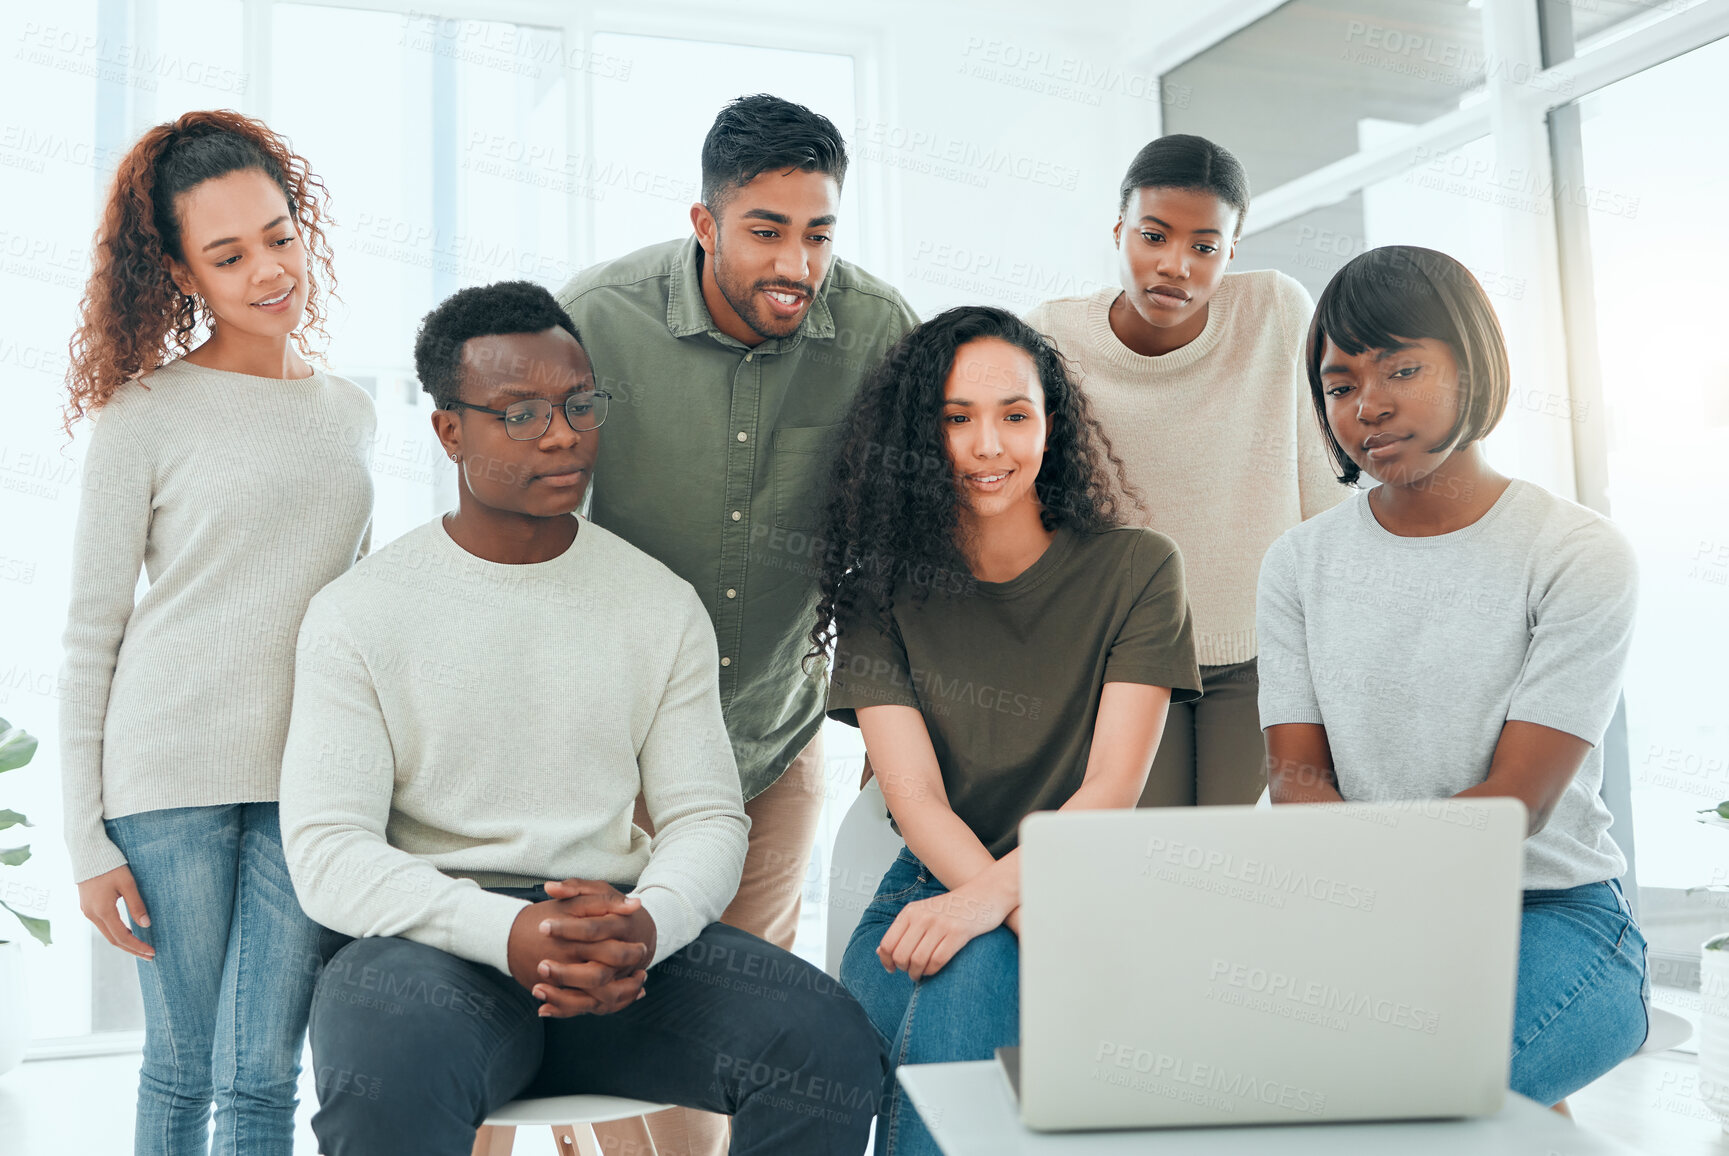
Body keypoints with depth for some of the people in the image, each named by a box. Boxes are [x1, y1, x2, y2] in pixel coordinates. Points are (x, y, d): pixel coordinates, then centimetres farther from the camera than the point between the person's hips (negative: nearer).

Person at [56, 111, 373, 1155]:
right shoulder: (144, 415, -2)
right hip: (169, 776, -3)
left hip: (309, 779, 3)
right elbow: (90, 636, -1)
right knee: (184, 1063, 8)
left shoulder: (350, 412, 11)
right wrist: (88, 841, -4)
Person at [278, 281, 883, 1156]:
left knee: (833, 1049, -22)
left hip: (622, 939, 3)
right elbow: (328, 854, -5)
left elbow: (706, 817, 6)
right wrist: (508, 933, -22)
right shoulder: (356, 615, 2)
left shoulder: (662, 605, 10)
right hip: (429, 937, -3)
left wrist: (645, 925, -18)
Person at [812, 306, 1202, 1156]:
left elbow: (1112, 790, -9)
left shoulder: (1137, 570, -1)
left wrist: (994, 894, -27)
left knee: (972, 973, -33)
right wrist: (1030, 919, -24)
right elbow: (915, 795, -7)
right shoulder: (884, 590, 3)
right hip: (932, 888, 1)